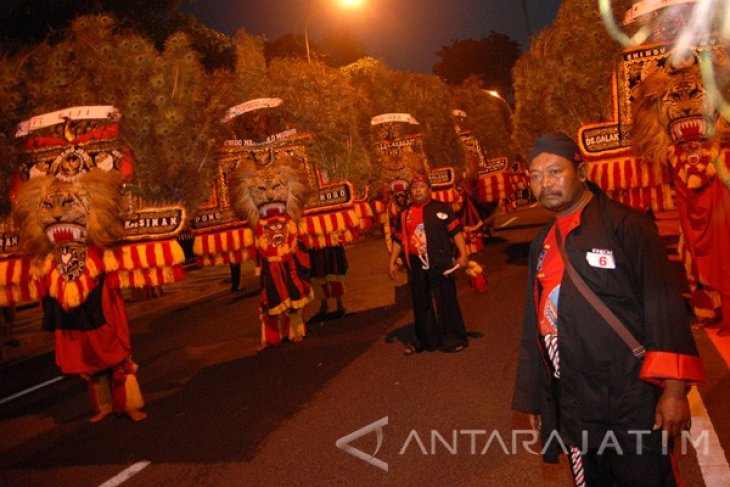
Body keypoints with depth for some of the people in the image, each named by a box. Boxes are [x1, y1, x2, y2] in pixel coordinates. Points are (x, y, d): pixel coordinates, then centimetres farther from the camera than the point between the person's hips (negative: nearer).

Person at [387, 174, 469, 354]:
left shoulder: (441, 208, -2)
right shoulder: (404, 215, 11)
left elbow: (456, 231, -6)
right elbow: (398, 240, 14)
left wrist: (462, 254, -14)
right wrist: (392, 261, 10)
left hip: (440, 263, -4)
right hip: (416, 266, 5)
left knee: (446, 301, 1)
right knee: (421, 304, 13)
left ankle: (454, 339, 13)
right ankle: (425, 339, 26)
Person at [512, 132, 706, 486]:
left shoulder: (624, 225, -8)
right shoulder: (543, 244, 11)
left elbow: (663, 305, -13)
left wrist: (674, 388, -19)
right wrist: (533, 398, 16)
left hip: (631, 404, -6)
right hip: (573, 407, 6)